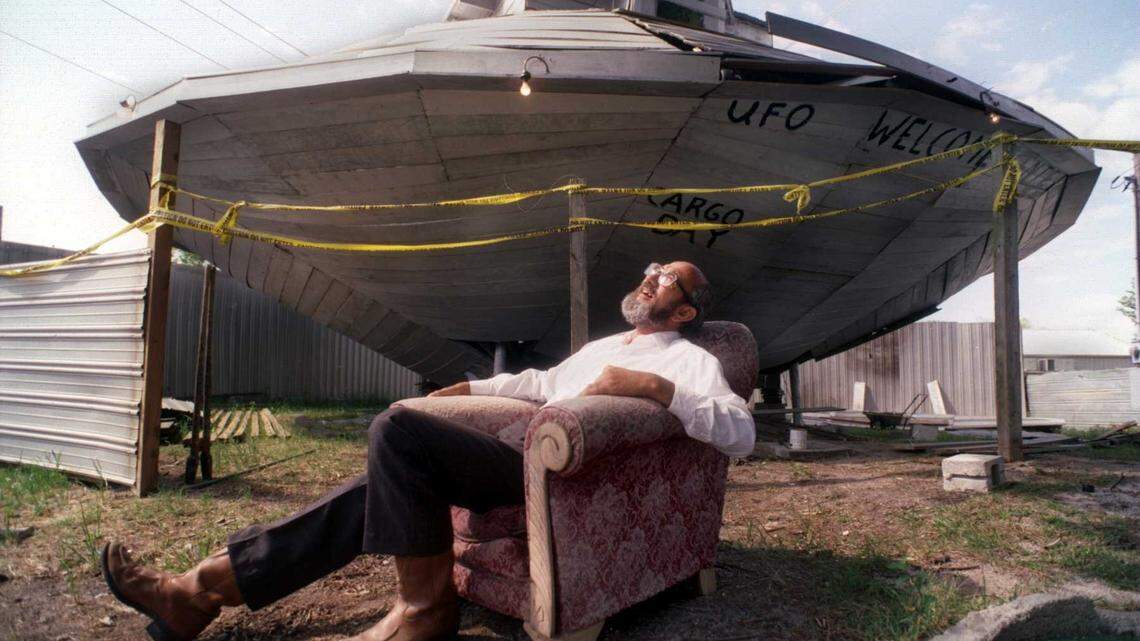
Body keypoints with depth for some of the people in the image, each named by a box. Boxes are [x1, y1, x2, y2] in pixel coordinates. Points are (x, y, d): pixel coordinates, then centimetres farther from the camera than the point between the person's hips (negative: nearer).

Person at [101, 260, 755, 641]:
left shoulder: (690, 360, 6)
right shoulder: (603, 345, 32)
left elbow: (742, 431, -11)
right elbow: (542, 382, 41)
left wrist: (658, 386, -21)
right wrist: (471, 388, 33)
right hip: (526, 451, 8)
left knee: (399, 428, -23)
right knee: (376, 488, -5)